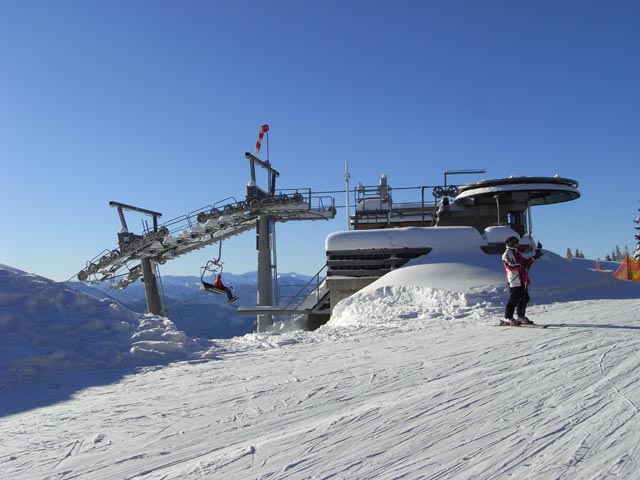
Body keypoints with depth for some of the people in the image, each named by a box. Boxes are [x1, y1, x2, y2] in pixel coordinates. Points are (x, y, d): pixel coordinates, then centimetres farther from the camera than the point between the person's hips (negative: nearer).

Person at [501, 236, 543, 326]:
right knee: (514, 299, -10)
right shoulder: (507, 253, -6)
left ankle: (520, 316, 20)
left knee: (524, 298, 10)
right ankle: (507, 318, -6)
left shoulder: (517, 253, 23)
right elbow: (510, 266, -19)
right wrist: (520, 265, -28)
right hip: (514, 280, -9)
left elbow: (525, 262, 26)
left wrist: (535, 257, 19)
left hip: (522, 280, 9)